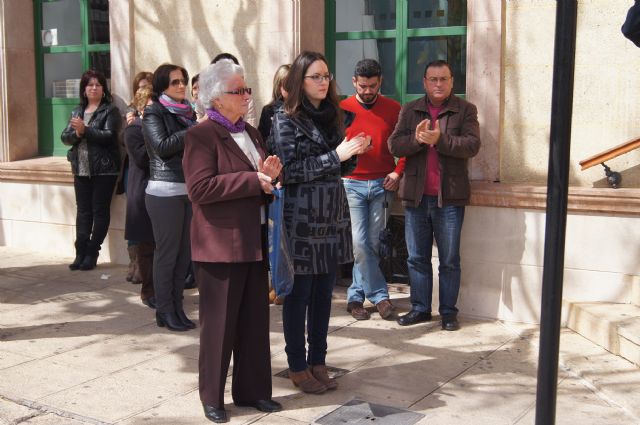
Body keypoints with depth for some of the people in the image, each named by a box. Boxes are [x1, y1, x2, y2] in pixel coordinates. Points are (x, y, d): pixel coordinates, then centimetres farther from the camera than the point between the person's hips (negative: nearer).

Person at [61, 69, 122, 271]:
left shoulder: (110, 111, -3)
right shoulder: (77, 112, 14)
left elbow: (109, 136, -16)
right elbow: (65, 137, 7)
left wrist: (85, 130, -22)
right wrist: (76, 133, -14)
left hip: (104, 169, -5)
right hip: (81, 169, 5)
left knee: (100, 211, 0)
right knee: (83, 211, 8)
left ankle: (92, 254, 6)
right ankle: (81, 252, 12)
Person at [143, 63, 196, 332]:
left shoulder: (188, 113, 14)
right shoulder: (154, 113, -2)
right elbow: (162, 146, -15)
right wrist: (195, 130, -15)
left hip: (189, 190, 6)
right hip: (165, 191, -6)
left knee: (184, 251, 8)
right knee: (167, 252, 1)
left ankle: (177, 307, 19)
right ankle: (164, 311, 12)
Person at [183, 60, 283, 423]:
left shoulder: (252, 133, 15)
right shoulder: (201, 136, -10)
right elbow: (200, 188, -22)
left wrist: (269, 175, -1)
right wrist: (253, 180, -20)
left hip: (254, 243, 7)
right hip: (220, 245, -7)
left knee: (255, 322, 12)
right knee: (219, 324, 3)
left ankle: (252, 389, 26)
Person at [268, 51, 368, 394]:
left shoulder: (331, 116, 12)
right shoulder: (286, 119, -6)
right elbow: (289, 171, -14)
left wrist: (352, 153, -3)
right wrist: (336, 155, -17)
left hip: (333, 217, 6)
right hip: (301, 219, -6)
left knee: (323, 292, 10)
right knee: (299, 293, 3)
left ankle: (318, 361, 22)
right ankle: (297, 367, 16)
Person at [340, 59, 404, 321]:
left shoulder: (394, 109, 5)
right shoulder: (342, 109, 3)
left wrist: (397, 172, -3)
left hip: (382, 184, 1)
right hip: (352, 184, -1)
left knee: (371, 244, 3)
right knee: (360, 243, -6)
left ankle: (356, 297, 14)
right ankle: (379, 295, 9)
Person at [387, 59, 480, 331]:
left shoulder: (465, 110, 2)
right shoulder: (410, 110, 10)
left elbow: (472, 145, -11)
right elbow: (394, 145, 0)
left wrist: (440, 140, -24)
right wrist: (416, 139, -19)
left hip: (449, 197, -3)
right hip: (415, 196, 3)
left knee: (449, 260, 6)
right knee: (417, 258, 11)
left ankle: (448, 312, 17)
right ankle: (420, 309, 22)